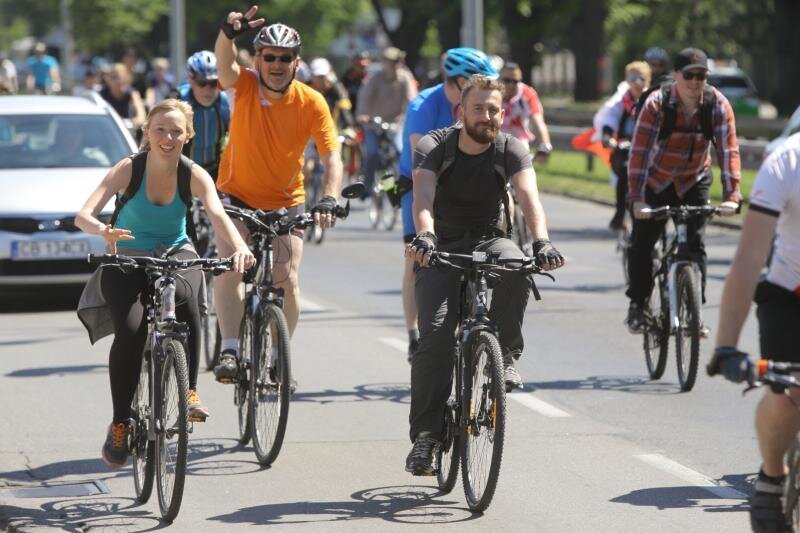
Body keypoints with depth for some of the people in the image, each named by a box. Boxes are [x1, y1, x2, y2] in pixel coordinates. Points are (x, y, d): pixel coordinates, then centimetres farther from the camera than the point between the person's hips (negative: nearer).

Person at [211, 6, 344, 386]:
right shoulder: (246, 85, -17)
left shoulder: (311, 103, -16)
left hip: (286, 202, 1)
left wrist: (328, 200, -35)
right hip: (238, 196, -1)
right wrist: (229, 32, -61)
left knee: (288, 281, -9)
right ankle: (230, 351, -20)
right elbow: (225, 64, -39)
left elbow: (332, 158, -17)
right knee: (229, 266, -23)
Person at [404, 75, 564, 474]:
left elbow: (529, 196, -24)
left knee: (516, 269, -36)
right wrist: (424, 235, -50)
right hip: (444, 246, -1)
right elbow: (423, 195, -28)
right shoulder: (434, 146, -11)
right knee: (436, 333, -21)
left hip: (489, 240, 1)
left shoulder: (511, 149, -7)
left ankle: (503, 352, -12)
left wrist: (541, 242, -44)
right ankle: (425, 435, -15)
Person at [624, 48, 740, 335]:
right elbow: (639, 152, -30)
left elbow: (728, 150, -24)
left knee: (695, 245, -7)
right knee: (641, 244, -2)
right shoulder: (657, 104, -25)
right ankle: (637, 305, 16)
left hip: (694, 182, 1)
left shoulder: (717, 104, -20)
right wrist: (636, 198, -38)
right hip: (657, 182, -1)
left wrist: (731, 196, -34)